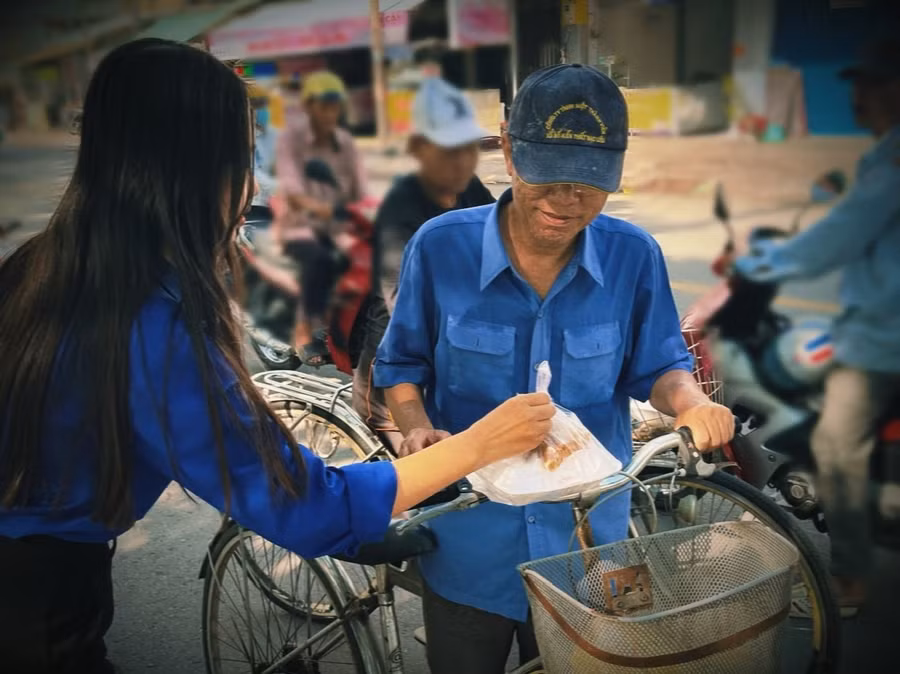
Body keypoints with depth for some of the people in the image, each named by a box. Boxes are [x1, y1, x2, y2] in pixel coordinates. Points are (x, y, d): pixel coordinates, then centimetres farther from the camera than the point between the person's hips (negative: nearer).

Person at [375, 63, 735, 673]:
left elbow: (657, 365, 2)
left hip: (589, 548, 1)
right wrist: (418, 427, -19)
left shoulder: (633, 256, -11)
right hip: (468, 550, 0)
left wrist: (691, 401, -20)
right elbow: (401, 365, -1)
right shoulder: (440, 246, -13)